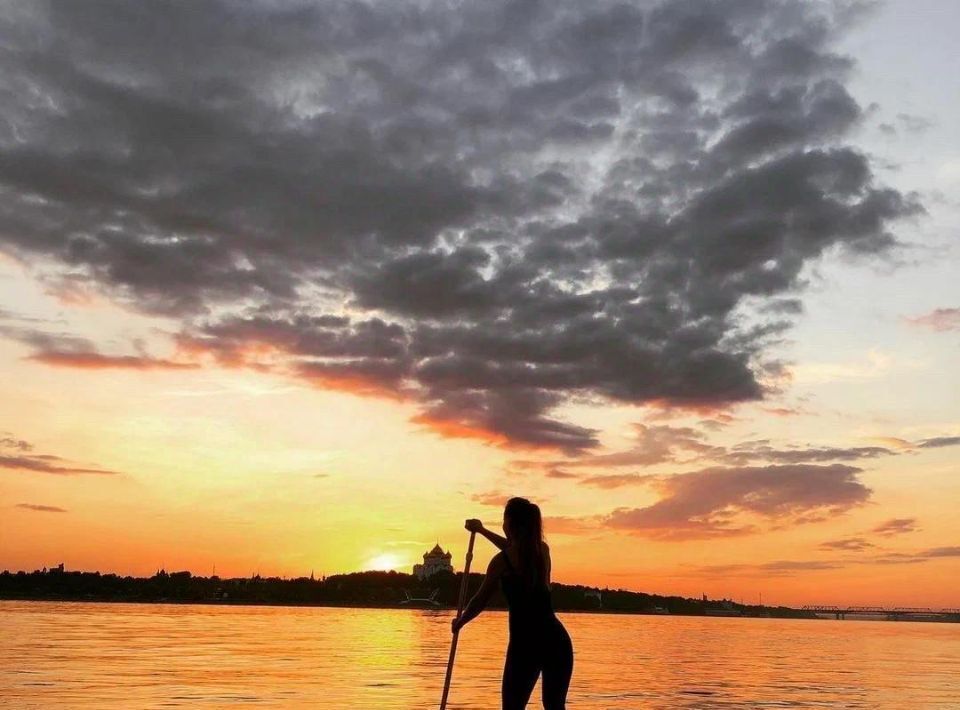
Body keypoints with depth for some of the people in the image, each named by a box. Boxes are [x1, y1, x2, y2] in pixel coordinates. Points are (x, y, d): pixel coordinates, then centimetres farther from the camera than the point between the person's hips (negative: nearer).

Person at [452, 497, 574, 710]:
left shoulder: (501, 561, -7)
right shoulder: (543, 550, 9)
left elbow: (480, 601, 4)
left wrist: (459, 622, 24)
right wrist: (482, 530, 45)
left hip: (525, 642, -5)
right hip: (557, 639, 5)